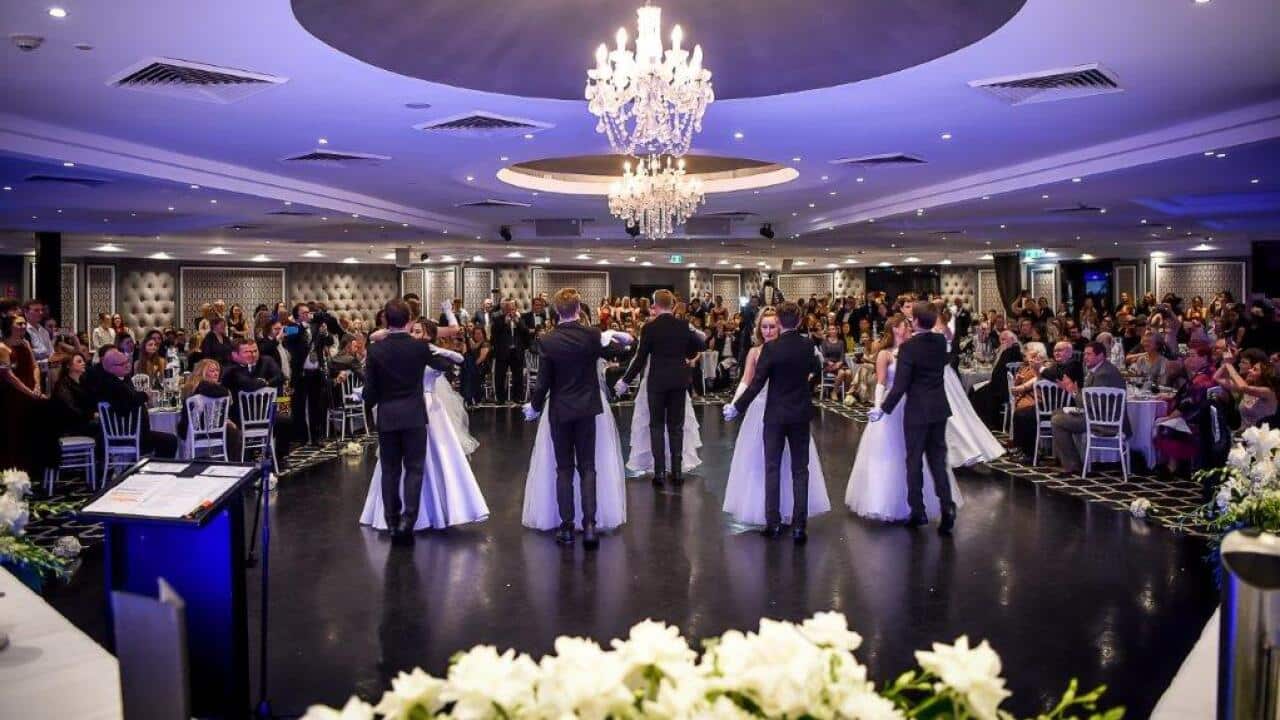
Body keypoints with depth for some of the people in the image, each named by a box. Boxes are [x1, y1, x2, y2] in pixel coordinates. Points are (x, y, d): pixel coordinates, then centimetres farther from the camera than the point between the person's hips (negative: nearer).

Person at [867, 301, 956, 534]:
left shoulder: (908, 347, -17)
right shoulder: (941, 341, 1)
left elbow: (900, 385, -17)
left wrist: (883, 409, -7)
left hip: (917, 411, -5)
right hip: (939, 409, 5)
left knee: (914, 462, 7)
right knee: (938, 460, 10)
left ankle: (918, 512, 13)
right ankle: (947, 508, -1)